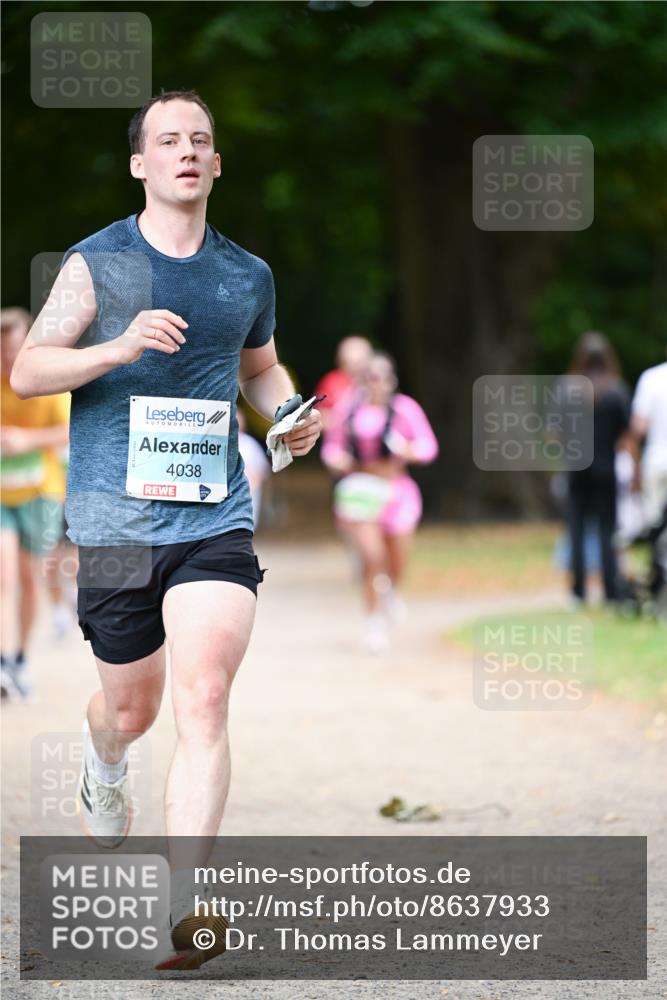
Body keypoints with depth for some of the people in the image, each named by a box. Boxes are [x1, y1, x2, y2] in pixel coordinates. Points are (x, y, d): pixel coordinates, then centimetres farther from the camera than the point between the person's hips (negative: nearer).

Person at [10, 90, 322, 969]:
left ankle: (185, 910, -18)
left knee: (204, 702, -15)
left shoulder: (248, 276, 11)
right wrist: (120, 347, -22)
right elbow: (27, 372, -6)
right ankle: (103, 770, 50)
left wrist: (292, 414, 7)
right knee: (133, 706, 11)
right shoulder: (97, 262, 0)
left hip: (215, 517, 1)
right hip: (116, 519, -1)